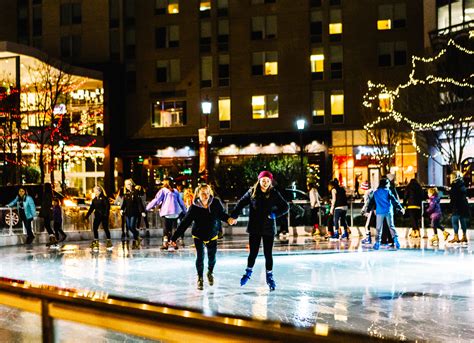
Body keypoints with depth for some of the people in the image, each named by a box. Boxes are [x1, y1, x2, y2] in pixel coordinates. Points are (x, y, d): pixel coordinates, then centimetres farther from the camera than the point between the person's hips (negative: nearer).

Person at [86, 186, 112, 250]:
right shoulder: (94, 199, 10)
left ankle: (109, 241, 10)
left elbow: (107, 206, -16)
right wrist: (87, 215, 13)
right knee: (94, 228, 2)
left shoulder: (104, 198, -10)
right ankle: (96, 241, 11)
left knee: (105, 228, -1)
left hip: (104, 216, -6)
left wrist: (106, 214, -27)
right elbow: (91, 208, 15)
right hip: (97, 216, 6)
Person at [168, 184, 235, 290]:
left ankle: (210, 273, 39)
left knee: (212, 257, 6)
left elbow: (222, 214, -5)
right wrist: (174, 238, -21)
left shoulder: (216, 203, -19)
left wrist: (229, 219, -29)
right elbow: (184, 223, -19)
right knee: (200, 257, -10)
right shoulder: (194, 208, -22)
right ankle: (200, 278, 13)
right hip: (198, 236, -2)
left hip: (212, 236, 2)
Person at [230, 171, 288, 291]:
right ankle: (248, 272, 31)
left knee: (268, 254, 4)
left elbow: (285, 207, -1)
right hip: (254, 228, 0)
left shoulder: (274, 194, -4)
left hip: (269, 228, 0)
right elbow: (241, 203, 4)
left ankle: (269, 277, 21)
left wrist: (275, 214, -17)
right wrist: (234, 216, -6)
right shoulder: (252, 192, -2)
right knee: (253, 253, 6)